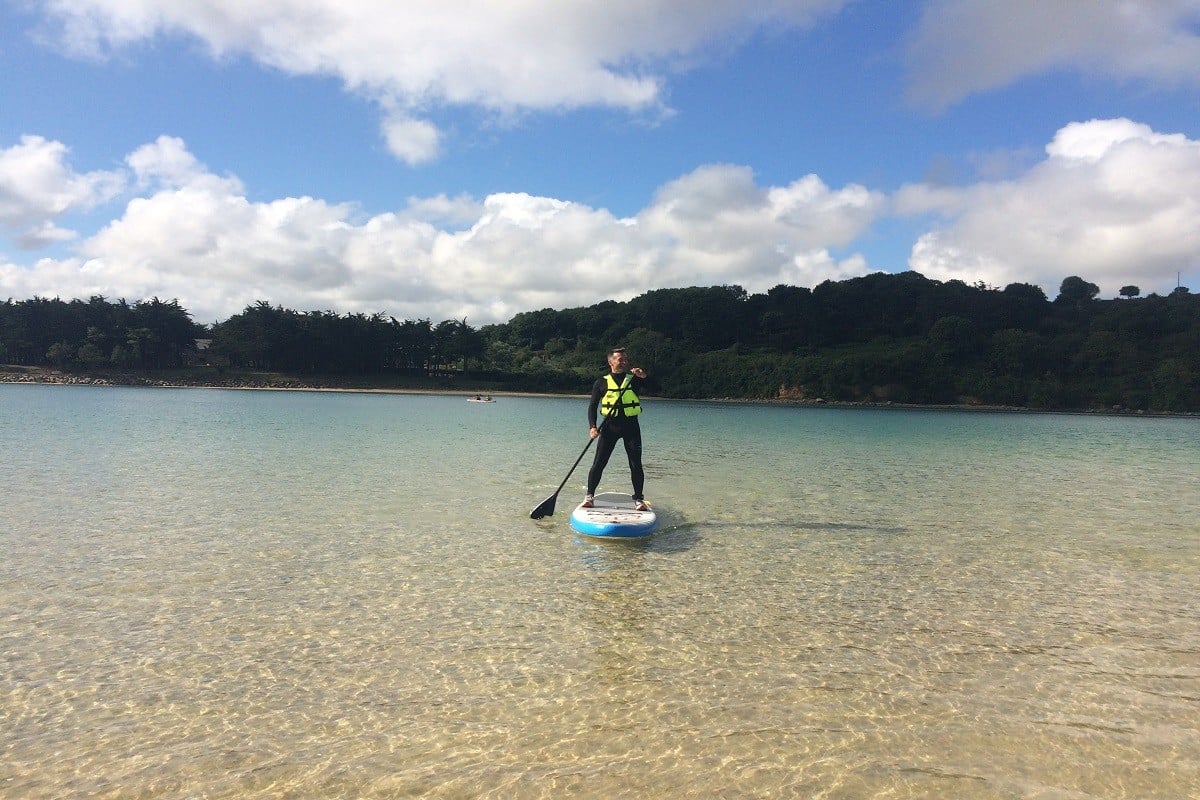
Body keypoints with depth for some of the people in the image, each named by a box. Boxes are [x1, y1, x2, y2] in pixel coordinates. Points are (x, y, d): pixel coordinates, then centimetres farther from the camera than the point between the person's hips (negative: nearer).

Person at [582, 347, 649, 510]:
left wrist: (643, 376, -33)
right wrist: (592, 426, -12)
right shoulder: (602, 382, 5)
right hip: (610, 425, -1)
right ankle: (589, 495, 8)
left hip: (631, 425, 1)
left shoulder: (634, 379, 7)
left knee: (636, 464, 1)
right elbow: (593, 406, 3)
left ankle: (639, 499, 10)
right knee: (598, 463, -3)